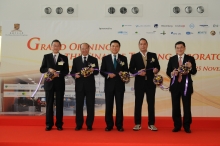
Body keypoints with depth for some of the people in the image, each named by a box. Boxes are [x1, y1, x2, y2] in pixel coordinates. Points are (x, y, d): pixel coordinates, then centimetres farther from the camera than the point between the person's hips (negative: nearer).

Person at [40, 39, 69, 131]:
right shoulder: (46, 57, 7)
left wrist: (59, 74, -17)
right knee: (49, 104, 3)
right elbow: (41, 69, 2)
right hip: (49, 83, 0)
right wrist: (49, 69, -17)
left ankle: (59, 124, 10)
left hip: (60, 83, 0)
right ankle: (49, 124, 11)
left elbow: (66, 71, 1)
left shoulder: (64, 58, 6)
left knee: (59, 104, 3)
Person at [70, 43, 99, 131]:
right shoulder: (76, 60, 10)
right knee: (79, 105, 5)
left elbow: (97, 71, -3)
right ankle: (79, 125, 15)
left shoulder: (94, 59, 6)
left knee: (90, 105, 2)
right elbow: (72, 72, 8)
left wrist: (93, 70, -25)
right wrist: (75, 75, -14)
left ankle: (89, 125, 12)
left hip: (90, 86, -1)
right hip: (79, 86, 1)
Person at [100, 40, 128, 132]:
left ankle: (119, 125, 12)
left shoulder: (123, 58, 7)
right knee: (108, 106, 4)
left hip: (120, 85, 0)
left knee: (119, 105, 3)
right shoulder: (105, 58, 6)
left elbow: (126, 71, 6)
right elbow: (102, 71, 2)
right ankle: (109, 125, 15)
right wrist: (108, 74, -16)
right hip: (109, 85, 0)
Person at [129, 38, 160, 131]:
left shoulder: (153, 55, 8)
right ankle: (137, 124, 11)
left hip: (150, 82, 1)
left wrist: (156, 69, -15)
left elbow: (157, 66, 8)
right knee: (138, 103, 2)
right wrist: (138, 72, -17)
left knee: (151, 103, 4)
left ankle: (151, 124, 13)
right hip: (139, 83, -1)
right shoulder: (134, 56, 4)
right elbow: (131, 69, 0)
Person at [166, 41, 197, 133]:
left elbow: (194, 72, -6)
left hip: (186, 86, -1)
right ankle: (177, 126, 19)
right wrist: (172, 74, -19)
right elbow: (168, 72, 3)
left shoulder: (190, 59, 1)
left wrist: (190, 67, -27)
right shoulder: (172, 59, 5)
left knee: (187, 107, 3)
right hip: (175, 86, 2)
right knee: (175, 107, 7)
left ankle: (187, 126, 16)